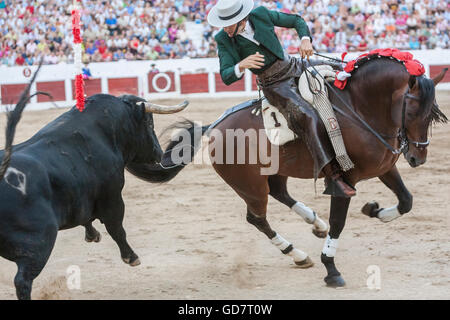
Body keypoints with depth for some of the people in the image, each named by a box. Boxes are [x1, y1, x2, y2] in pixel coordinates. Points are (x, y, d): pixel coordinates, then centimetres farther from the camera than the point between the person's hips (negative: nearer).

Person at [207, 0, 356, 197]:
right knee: (308, 117, -30)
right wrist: (241, 66, -38)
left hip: (294, 66, 5)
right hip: (275, 85, -5)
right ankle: (333, 177, -36)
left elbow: (296, 21, 5)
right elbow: (226, 77, -17)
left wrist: (305, 39, -15)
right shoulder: (223, 40, -11)